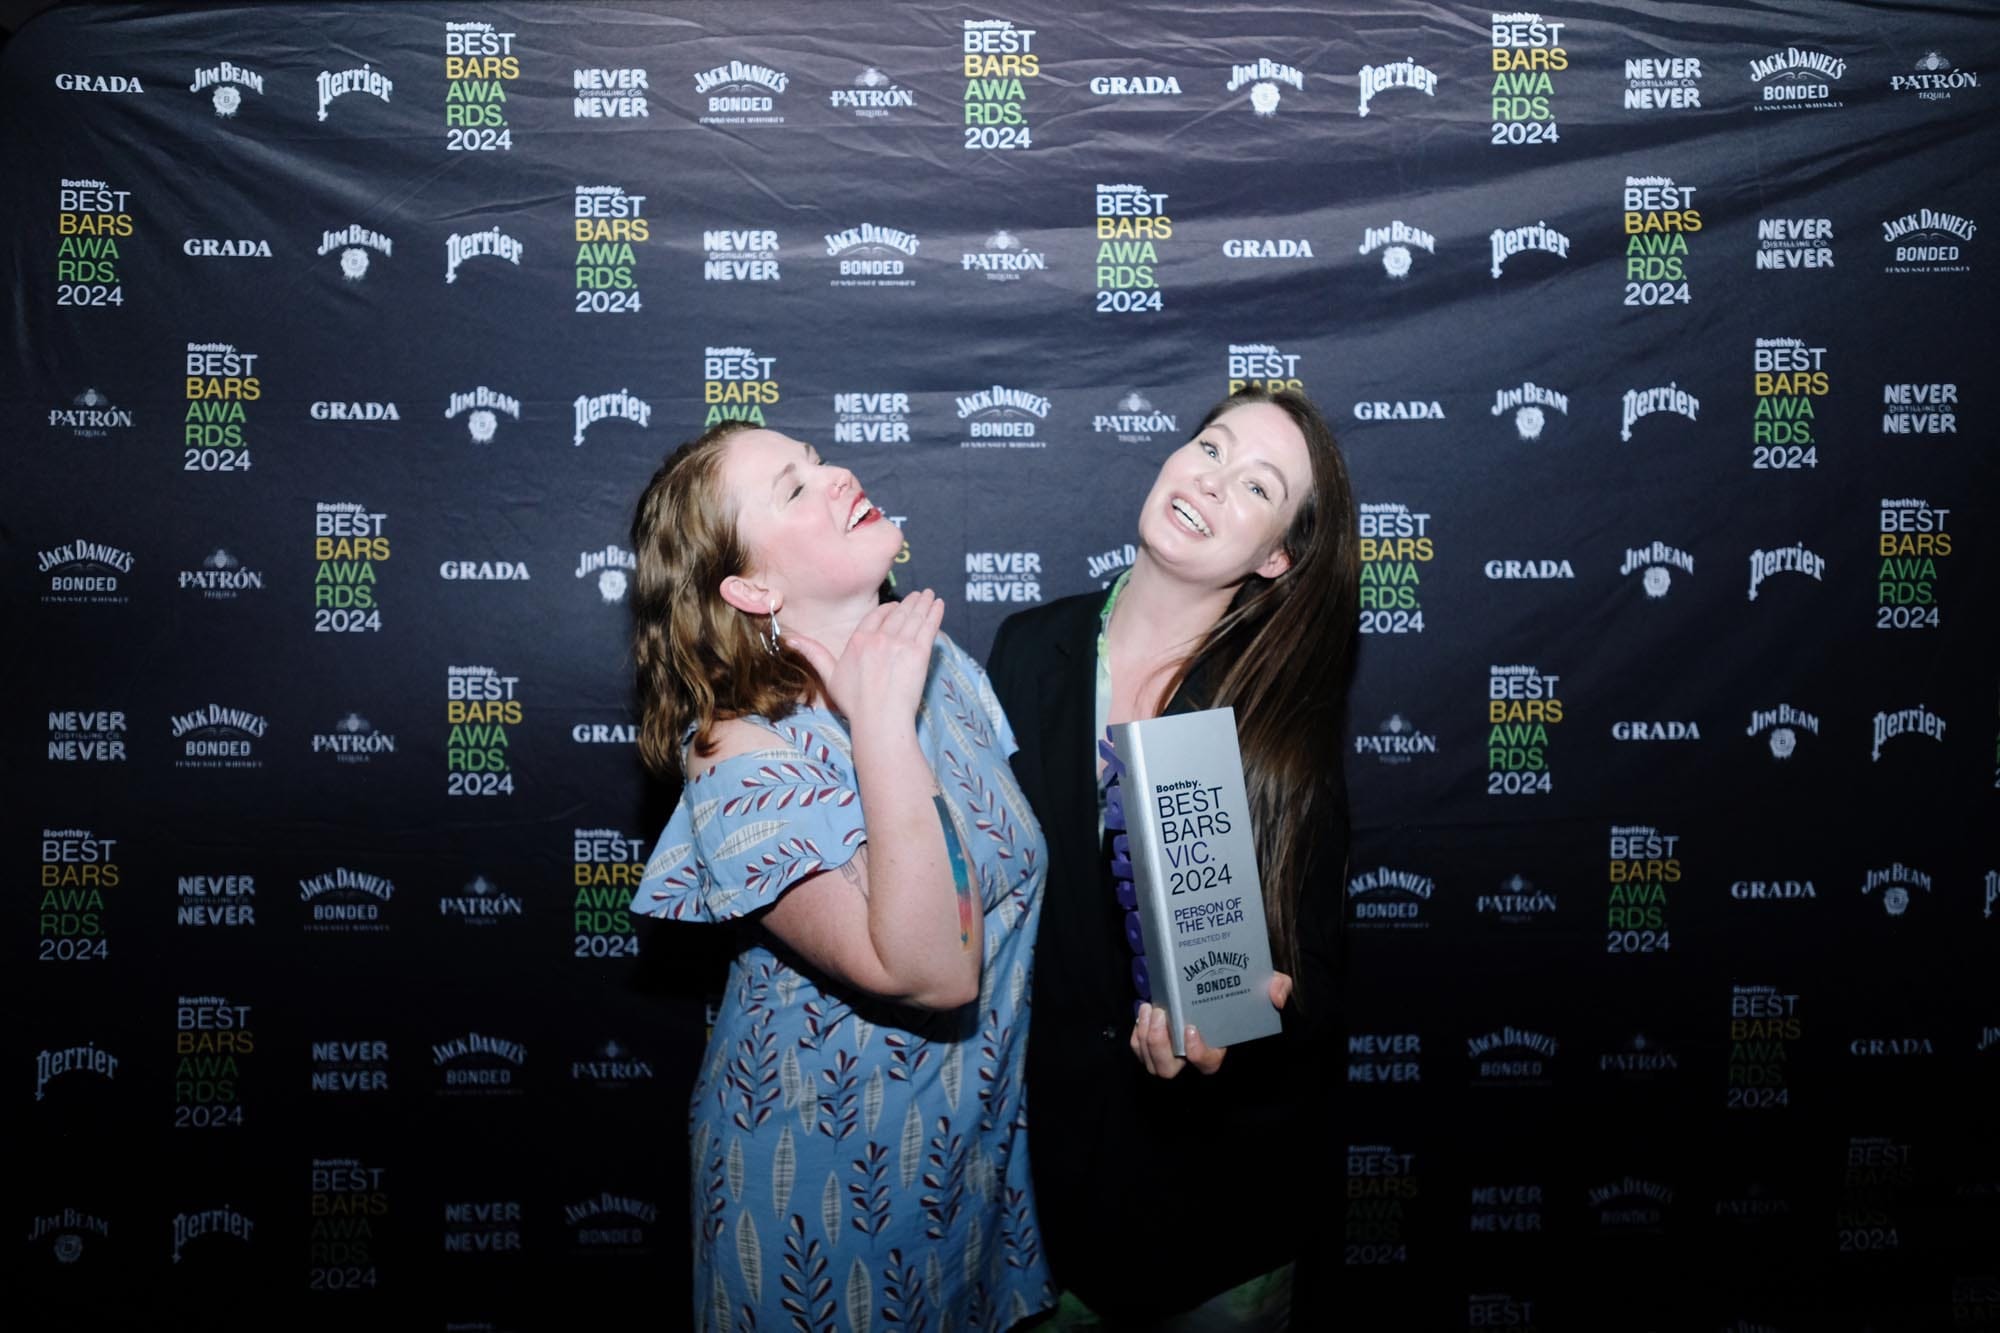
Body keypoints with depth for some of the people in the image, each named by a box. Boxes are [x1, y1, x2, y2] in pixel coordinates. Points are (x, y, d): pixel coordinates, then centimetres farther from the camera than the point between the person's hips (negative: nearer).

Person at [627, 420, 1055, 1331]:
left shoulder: (938, 662, -5)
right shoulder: (744, 756, -25)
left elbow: (1023, 860, 7)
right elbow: (931, 971, -33)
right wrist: (881, 721, -33)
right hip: (831, 1161, -5)